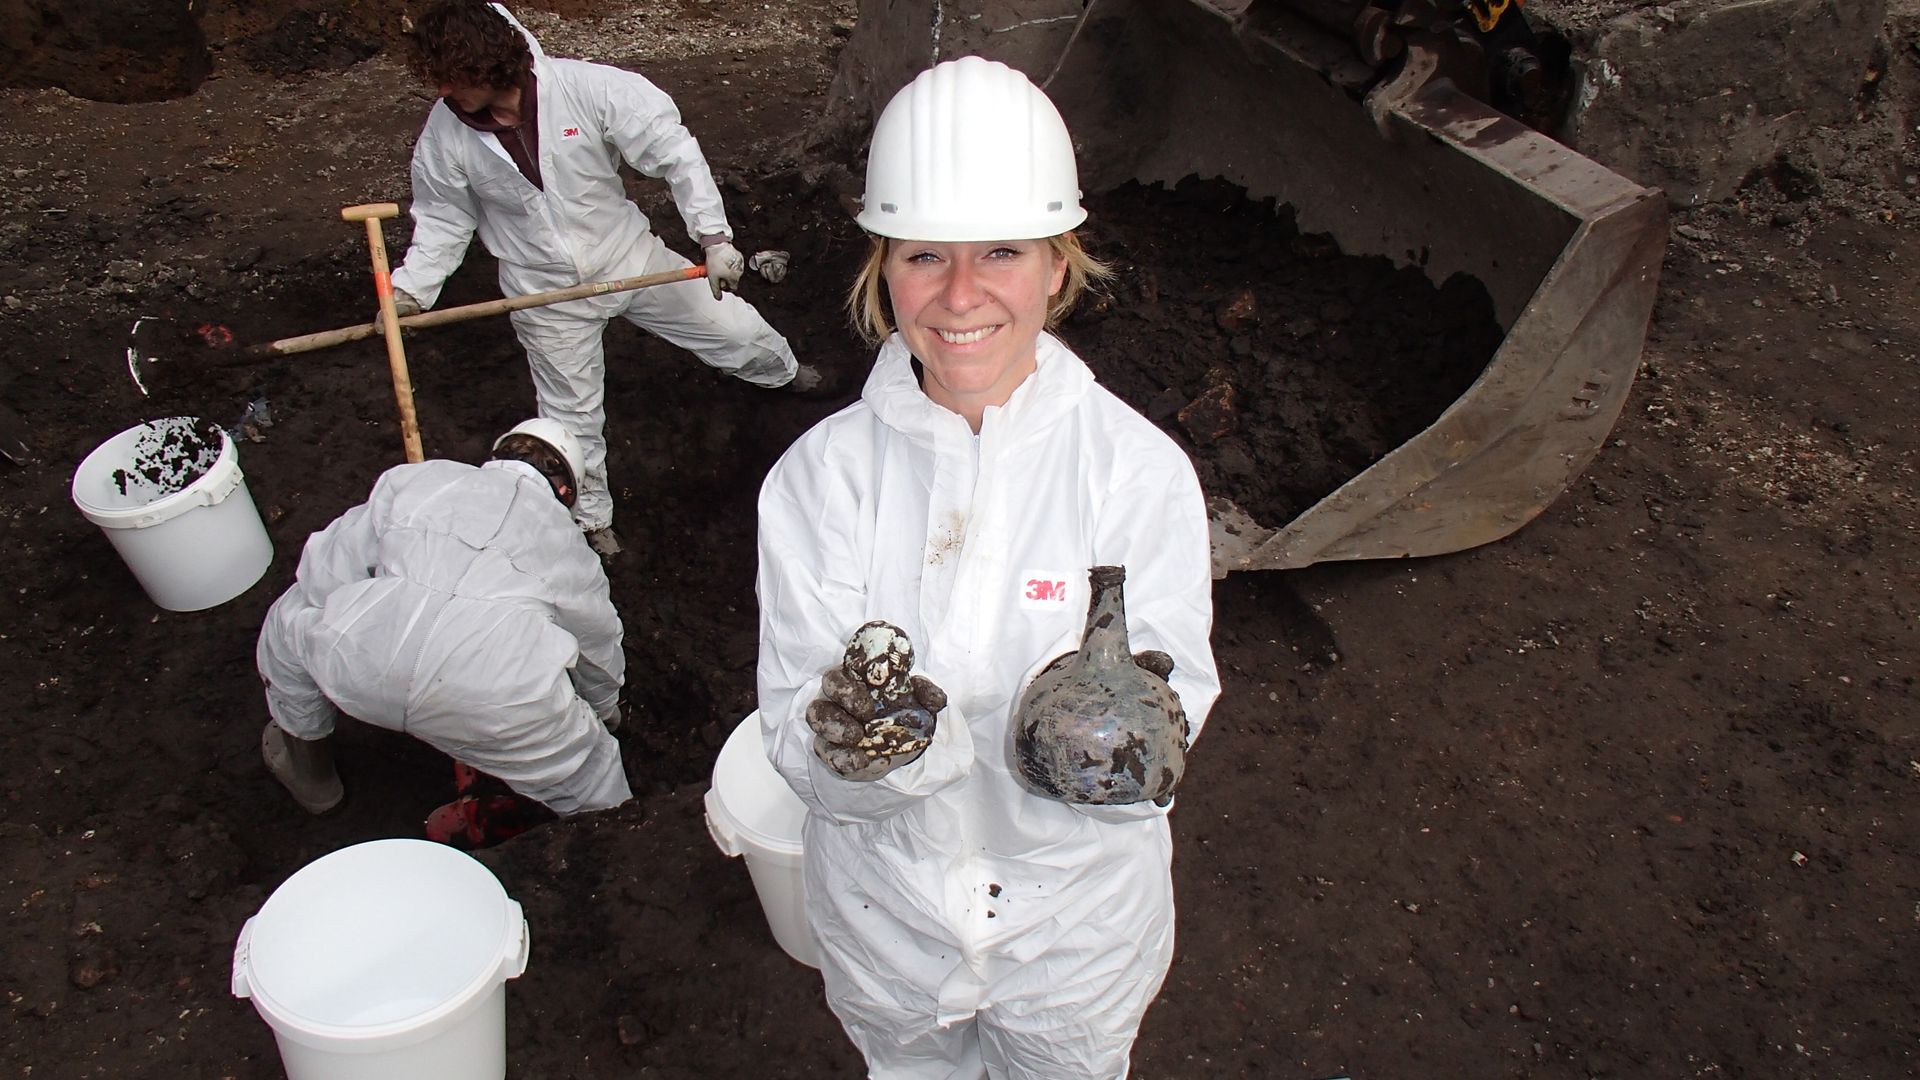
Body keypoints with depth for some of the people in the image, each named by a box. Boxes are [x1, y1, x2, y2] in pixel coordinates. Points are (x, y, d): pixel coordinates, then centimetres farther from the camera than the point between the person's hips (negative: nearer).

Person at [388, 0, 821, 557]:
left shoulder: (586, 88, -24)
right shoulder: (445, 132, -16)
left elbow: (673, 152, -18)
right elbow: (442, 221, -1)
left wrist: (713, 236, -23)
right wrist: (410, 289, -13)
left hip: (629, 256, 0)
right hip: (545, 295, 0)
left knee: (731, 326, 12)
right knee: (572, 417, 12)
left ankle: (784, 371, 48)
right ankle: (590, 518, 37)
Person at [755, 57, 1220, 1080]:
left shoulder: (1140, 466, -20)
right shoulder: (820, 474, -17)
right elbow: (795, 734, -19)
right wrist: (857, 745, -41)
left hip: (1077, 916, 0)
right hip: (886, 910, 1)